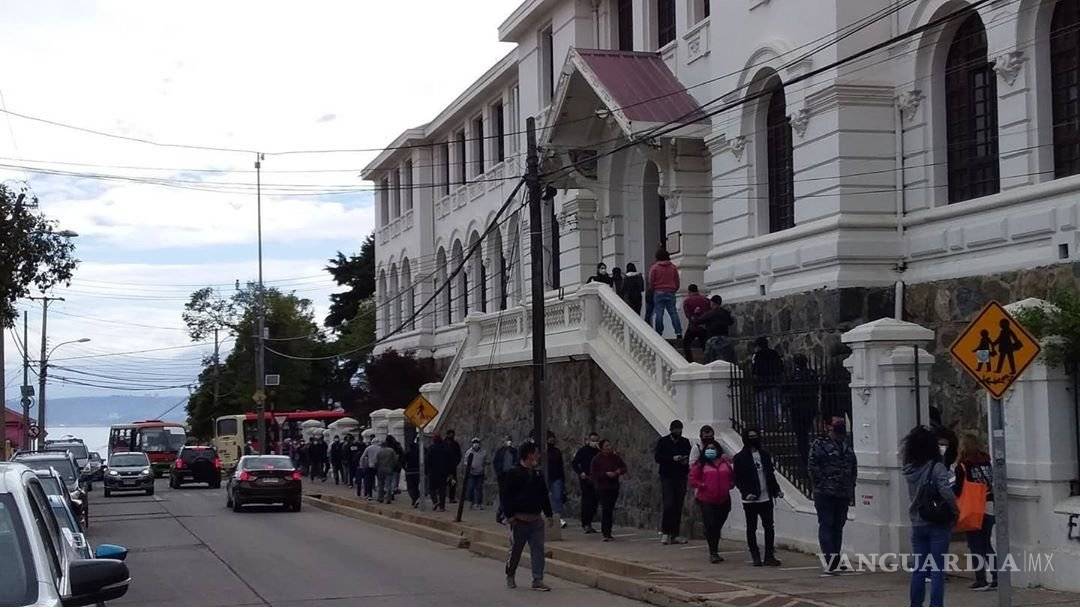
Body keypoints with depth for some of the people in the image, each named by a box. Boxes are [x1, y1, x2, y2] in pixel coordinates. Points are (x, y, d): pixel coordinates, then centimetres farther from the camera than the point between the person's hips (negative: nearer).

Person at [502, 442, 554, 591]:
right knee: (516, 549, 5)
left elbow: (544, 495, 19)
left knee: (538, 549, -1)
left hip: (535, 519, 5)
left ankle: (538, 580, 1)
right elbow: (506, 495, -10)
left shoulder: (538, 474, 13)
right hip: (519, 519, -5)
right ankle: (510, 576, 24)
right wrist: (509, 515, -16)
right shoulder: (513, 473, -7)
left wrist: (548, 514, 15)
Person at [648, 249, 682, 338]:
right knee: (673, 313, 1)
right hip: (671, 292, 2)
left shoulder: (654, 267, -4)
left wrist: (653, 291, 14)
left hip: (658, 292, -2)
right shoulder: (673, 267, 4)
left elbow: (651, 282, -2)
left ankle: (659, 333, 1)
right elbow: (677, 282, 9)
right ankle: (679, 333, -6)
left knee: (659, 314, 1)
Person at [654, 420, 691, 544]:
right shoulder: (663, 442, 2)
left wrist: (686, 461, -8)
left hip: (681, 478, 4)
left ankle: (675, 535, 9)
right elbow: (657, 457, -6)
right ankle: (665, 533, -4)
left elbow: (691, 457, 15)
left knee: (678, 507, 4)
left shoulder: (685, 442, 12)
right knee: (668, 505, -13)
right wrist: (673, 458, -17)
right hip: (667, 477, -3)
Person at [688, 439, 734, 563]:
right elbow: (693, 480, -1)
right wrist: (703, 486, -14)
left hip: (723, 500, 4)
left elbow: (732, 478, 20)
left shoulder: (725, 463, 11)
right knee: (710, 526, -12)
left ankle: (714, 552, 23)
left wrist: (729, 485, 2)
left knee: (718, 526, 10)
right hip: (707, 500, -3)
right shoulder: (700, 464, 1)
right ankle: (713, 553, -8)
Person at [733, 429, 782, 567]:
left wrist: (777, 490, 8)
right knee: (752, 528, 5)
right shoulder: (740, 457, -4)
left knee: (769, 527, 2)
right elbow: (738, 479, -5)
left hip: (766, 498, 4)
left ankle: (769, 556, 6)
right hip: (750, 500, -4)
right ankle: (755, 557, 12)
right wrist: (746, 493, -18)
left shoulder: (765, 454, 10)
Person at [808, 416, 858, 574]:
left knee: (838, 527, 8)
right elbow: (813, 466, -8)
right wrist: (820, 484, -13)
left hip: (844, 494, 6)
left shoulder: (848, 447, 16)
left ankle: (835, 560, 12)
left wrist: (851, 487, 11)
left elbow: (854, 468, 21)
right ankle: (830, 561, -14)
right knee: (826, 525, -8)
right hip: (825, 494, -5)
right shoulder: (820, 444, -1)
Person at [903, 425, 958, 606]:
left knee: (918, 570, 13)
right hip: (938, 525, -5)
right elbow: (946, 492, -24)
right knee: (937, 570, 0)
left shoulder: (909, 469, 3)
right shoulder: (937, 468, -14)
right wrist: (955, 510, -9)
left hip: (917, 525, 5)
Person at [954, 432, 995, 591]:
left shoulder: (963, 466, -12)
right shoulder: (988, 463, 2)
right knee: (986, 544, 15)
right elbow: (994, 484, 7)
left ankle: (981, 580, 3)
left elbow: (957, 489, -11)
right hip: (989, 508, 5)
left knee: (975, 545, 5)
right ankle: (994, 578, 12)